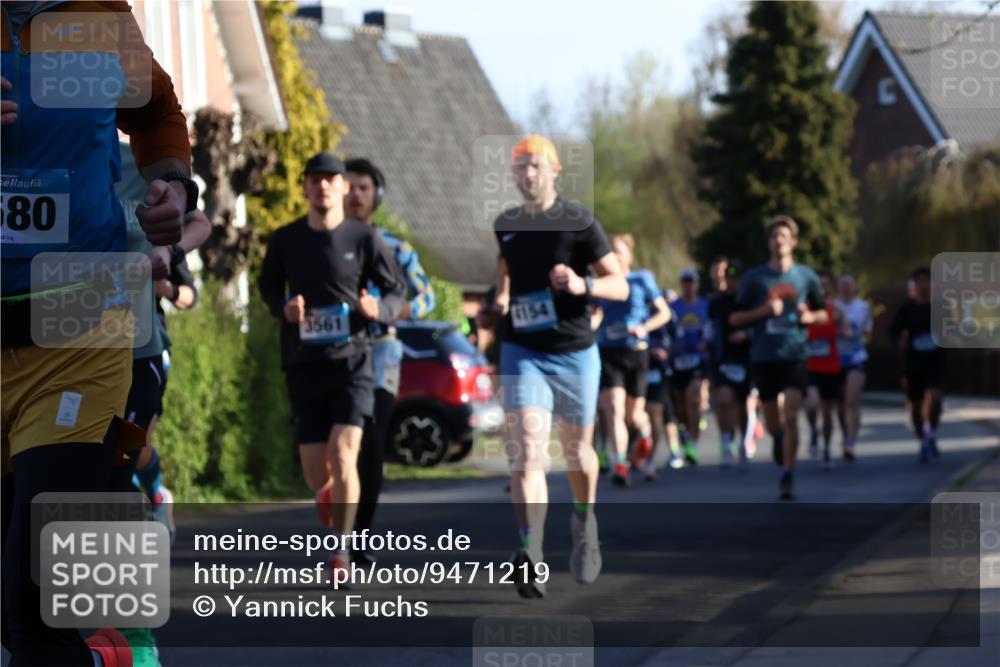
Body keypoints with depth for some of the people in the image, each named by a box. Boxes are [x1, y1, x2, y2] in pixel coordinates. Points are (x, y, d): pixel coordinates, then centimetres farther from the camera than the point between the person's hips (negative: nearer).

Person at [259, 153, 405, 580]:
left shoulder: (365, 238, -3)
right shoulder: (285, 240, 2)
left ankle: (342, 549, -5)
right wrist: (284, 308, -4)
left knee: (343, 455, -18)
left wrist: (379, 309, -17)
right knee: (315, 473, 3)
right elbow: (269, 286, 18)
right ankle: (328, 494, 41)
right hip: (304, 365, 2)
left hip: (351, 360, -2)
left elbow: (397, 292, 6)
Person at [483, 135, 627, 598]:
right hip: (522, 353, 1)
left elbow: (619, 285, -9)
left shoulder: (579, 223, -6)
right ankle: (531, 556, -28)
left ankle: (584, 522, 44)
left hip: (575, 352, -1)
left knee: (576, 451, 14)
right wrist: (500, 300, 9)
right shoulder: (505, 225, 7)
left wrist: (583, 284, -28)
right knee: (527, 450, -17)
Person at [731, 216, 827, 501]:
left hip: (795, 355, -1)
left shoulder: (806, 276, 5)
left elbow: (824, 314, 16)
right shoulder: (754, 277, 2)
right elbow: (735, 318, 2)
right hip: (763, 357, 1)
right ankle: (779, 438, 44)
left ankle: (788, 477, -12)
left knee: (791, 416, -16)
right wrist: (763, 311, -14)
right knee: (773, 422, 8)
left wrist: (810, 317, -7)